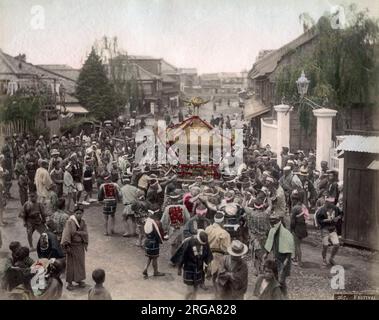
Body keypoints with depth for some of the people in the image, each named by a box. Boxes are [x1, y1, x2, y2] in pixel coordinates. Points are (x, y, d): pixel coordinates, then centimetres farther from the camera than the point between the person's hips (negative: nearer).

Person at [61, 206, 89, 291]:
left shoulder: (83, 222, 2)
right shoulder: (70, 222, -15)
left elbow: (85, 233, 7)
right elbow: (67, 234, -18)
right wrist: (67, 246, -21)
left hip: (80, 246, 5)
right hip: (72, 245, -5)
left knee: (80, 263, 14)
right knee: (71, 264, 2)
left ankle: (79, 280, 28)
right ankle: (69, 282, 11)